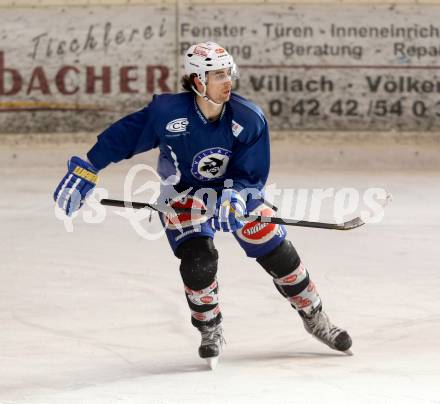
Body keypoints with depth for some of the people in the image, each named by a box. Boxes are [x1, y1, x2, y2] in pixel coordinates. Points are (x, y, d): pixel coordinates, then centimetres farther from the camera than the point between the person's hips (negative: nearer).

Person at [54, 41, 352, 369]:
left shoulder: (250, 119, -22)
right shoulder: (167, 112, -26)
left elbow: (252, 176, -16)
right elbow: (123, 135, -15)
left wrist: (236, 198, -36)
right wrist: (85, 171, -16)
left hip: (236, 190, 2)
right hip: (183, 194, -2)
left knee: (278, 253, 0)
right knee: (198, 259, -22)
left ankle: (315, 318, 23)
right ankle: (211, 332, 4)